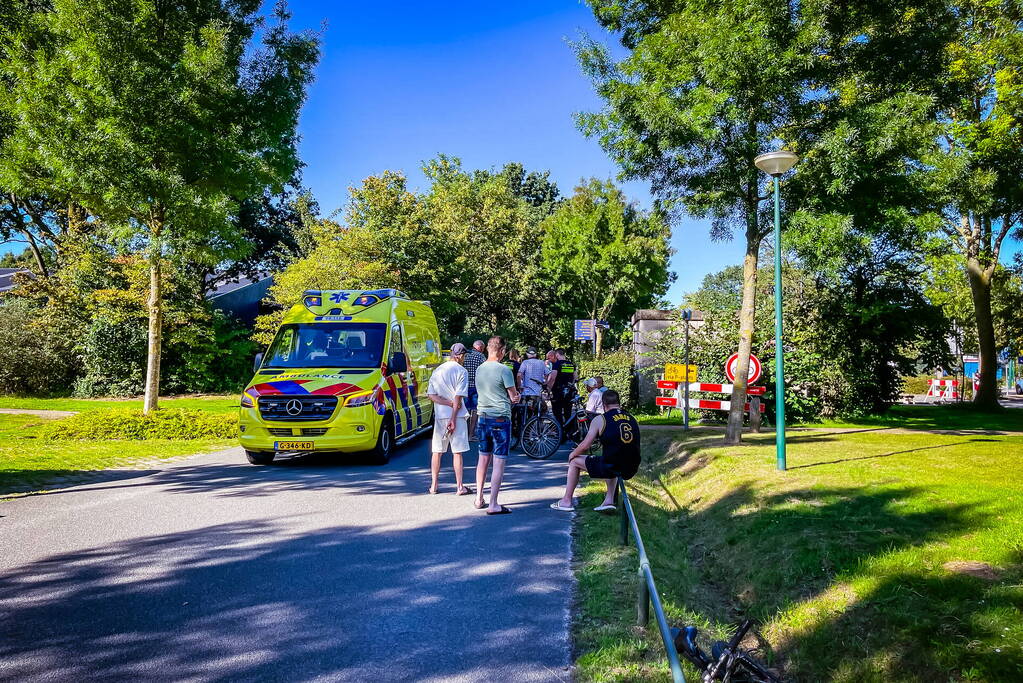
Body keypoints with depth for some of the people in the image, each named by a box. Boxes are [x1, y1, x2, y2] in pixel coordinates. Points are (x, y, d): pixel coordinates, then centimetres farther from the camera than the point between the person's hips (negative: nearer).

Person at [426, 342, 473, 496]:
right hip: (457, 415, -4)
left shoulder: (437, 371, 11)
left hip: (440, 416, 4)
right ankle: (460, 487, 4)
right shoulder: (461, 371, -5)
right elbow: (458, 397, -12)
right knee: (457, 452, 0)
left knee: (437, 452, 10)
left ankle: (434, 486, 14)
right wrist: (453, 418, -11)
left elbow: (431, 395, 2)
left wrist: (448, 403, -6)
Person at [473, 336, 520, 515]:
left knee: (483, 458, 16)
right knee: (499, 462, -3)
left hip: (482, 417, 7)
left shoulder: (479, 369, 8)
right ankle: (493, 505, -2)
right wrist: (515, 396, 15)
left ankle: (479, 499, 22)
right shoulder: (504, 370, -13)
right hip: (500, 419, -7)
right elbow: (514, 397, -7)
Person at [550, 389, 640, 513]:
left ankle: (567, 501, 25)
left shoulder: (600, 420, -3)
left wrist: (572, 454, 19)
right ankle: (609, 501, 28)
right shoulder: (633, 419, 12)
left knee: (574, 461, 19)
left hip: (609, 468, -5)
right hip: (631, 470, 5)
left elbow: (585, 446, -2)